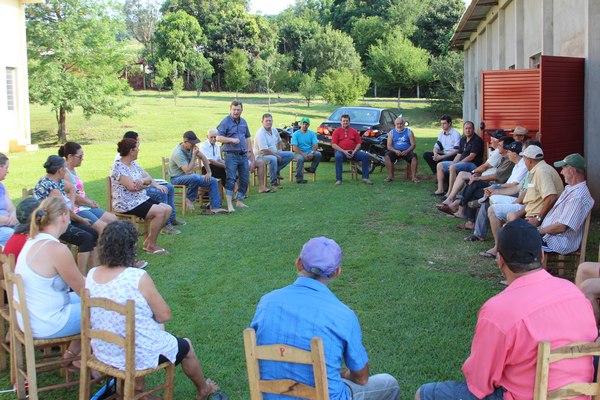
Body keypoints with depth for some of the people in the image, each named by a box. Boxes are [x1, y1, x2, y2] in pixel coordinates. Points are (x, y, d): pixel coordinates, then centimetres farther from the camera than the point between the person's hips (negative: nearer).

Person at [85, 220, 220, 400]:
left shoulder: (91, 275, -9)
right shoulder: (138, 278, -27)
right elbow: (165, 315, -18)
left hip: (103, 352, 6)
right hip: (140, 355, -6)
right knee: (185, 346, 24)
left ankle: (137, 385, 43)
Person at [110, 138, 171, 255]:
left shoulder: (133, 164, 13)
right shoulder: (118, 167, -15)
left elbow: (149, 178, 8)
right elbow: (132, 186, -23)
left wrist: (142, 181, -17)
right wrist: (145, 183, -4)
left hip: (141, 199, 9)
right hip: (127, 204, -9)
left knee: (168, 209, -3)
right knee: (160, 211, -22)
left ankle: (149, 240, 5)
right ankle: (151, 246, -8)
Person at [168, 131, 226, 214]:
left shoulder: (192, 147, -1)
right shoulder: (178, 153, -26)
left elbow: (203, 157, 13)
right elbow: (188, 171, -32)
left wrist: (209, 172, 5)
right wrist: (194, 155, -27)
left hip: (189, 176, 9)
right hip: (177, 178, -9)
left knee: (213, 181, -6)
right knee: (195, 177, -40)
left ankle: (215, 208, -11)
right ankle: (189, 199, -15)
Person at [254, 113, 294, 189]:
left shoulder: (274, 130, 5)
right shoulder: (260, 133, -21)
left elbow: (279, 140, 29)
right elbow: (264, 151, -26)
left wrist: (279, 149, 13)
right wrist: (277, 156, -17)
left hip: (274, 153, 9)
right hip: (261, 156, -9)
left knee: (290, 154, -2)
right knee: (273, 159, -40)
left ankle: (277, 170, -6)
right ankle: (273, 183, -29)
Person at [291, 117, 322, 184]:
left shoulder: (312, 133, 10)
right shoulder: (296, 134, 0)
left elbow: (315, 145, -1)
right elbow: (294, 148, -9)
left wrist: (312, 152, -22)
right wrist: (303, 154, -22)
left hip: (310, 153, 3)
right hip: (299, 153, -3)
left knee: (319, 154, -26)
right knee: (300, 159, -36)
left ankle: (312, 169, -6)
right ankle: (299, 178, -29)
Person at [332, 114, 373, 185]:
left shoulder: (354, 131, 16)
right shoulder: (337, 131, 7)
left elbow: (358, 143, 12)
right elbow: (333, 145, -2)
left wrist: (354, 151, -8)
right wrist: (344, 151, -14)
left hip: (353, 152, 3)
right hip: (341, 151, -3)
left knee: (366, 156, -20)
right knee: (338, 156, -38)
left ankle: (365, 178, -17)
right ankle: (338, 179, -34)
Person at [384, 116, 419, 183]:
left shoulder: (409, 131, 7)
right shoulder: (391, 132, 9)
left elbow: (413, 144, 0)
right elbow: (389, 146, 2)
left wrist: (407, 151, -20)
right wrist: (395, 151, -19)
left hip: (406, 152, -1)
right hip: (395, 152, 1)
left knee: (414, 156, -31)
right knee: (387, 156, -29)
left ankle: (413, 176, -26)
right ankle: (390, 175, -24)